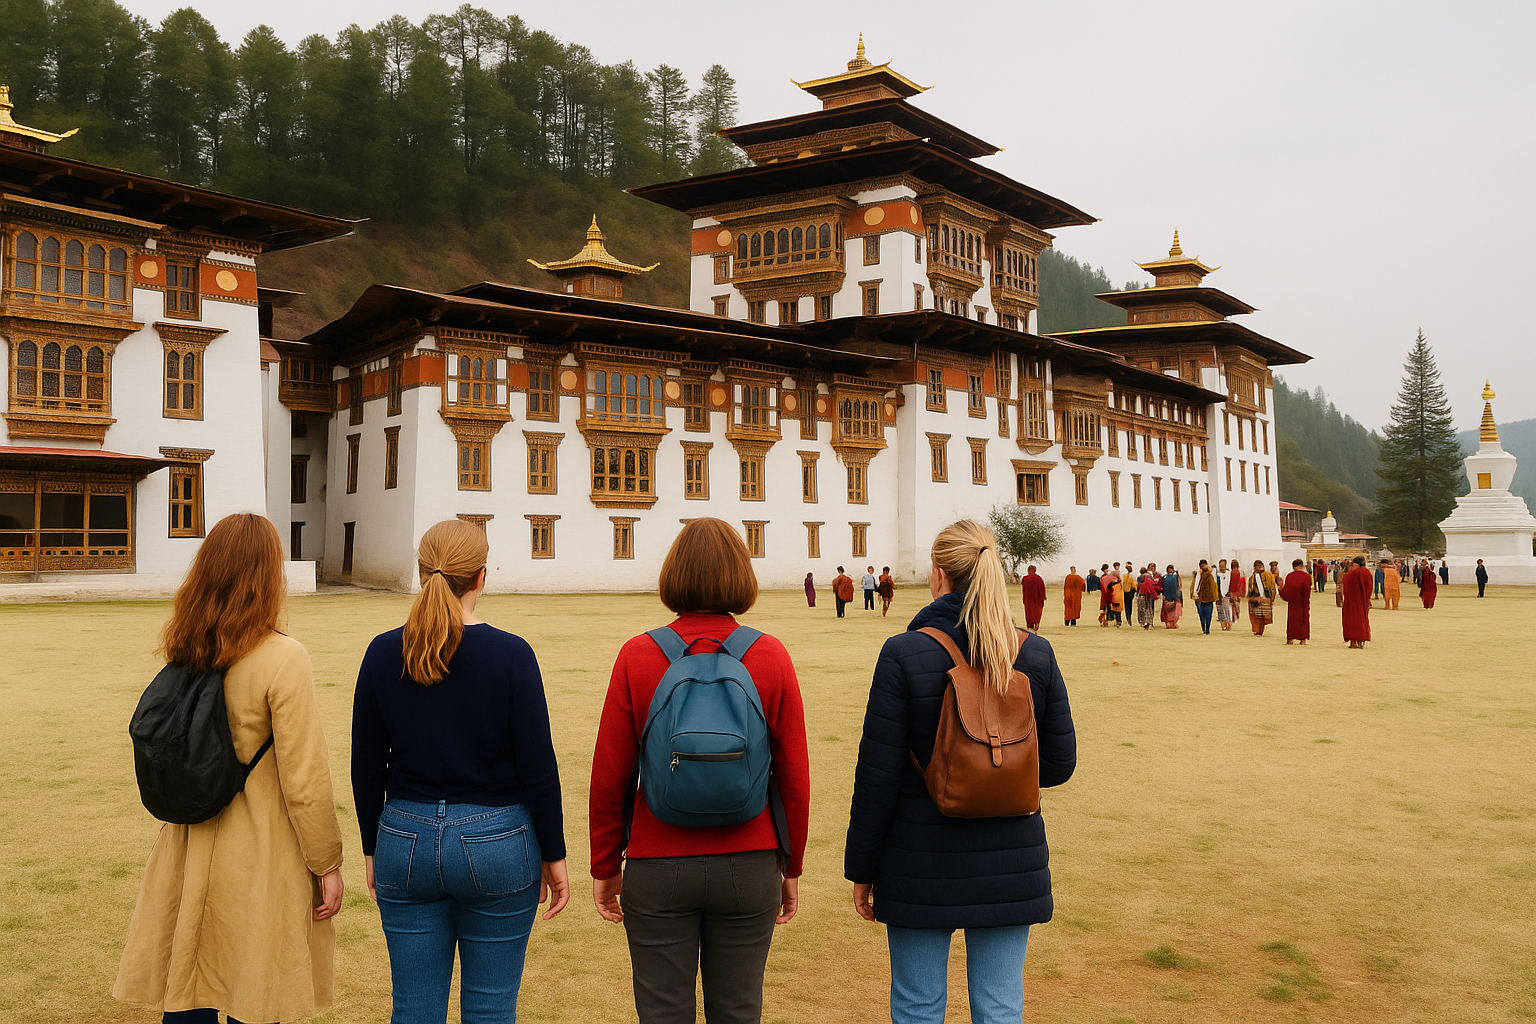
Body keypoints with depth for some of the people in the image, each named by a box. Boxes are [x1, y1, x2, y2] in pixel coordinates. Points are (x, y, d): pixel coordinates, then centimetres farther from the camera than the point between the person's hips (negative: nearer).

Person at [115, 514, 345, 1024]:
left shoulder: (184, 653, 1)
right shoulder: (283, 659, -18)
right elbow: (304, 783, -16)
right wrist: (328, 866, -6)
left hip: (189, 855, 6)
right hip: (260, 862, -6)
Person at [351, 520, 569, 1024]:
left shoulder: (383, 653, -3)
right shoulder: (510, 654, -12)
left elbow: (366, 766, 2)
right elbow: (538, 767, -9)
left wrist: (373, 849, 14)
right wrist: (553, 855, 1)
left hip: (406, 841, 3)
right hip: (495, 843, -3)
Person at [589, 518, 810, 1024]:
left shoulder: (637, 656, -8)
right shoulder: (771, 656, -6)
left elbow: (609, 779, -5)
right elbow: (795, 778, -3)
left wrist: (605, 867, 8)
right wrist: (791, 868, 10)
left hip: (656, 869, -1)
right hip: (749, 868, 1)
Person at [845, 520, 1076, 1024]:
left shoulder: (903, 653, -13)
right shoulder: (1036, 654, -4)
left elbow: (878, 774, -11)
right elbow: (1059, 762, 2)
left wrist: (862, 868, -2)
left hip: (921, 864, -3)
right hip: (1010, 865, 3)